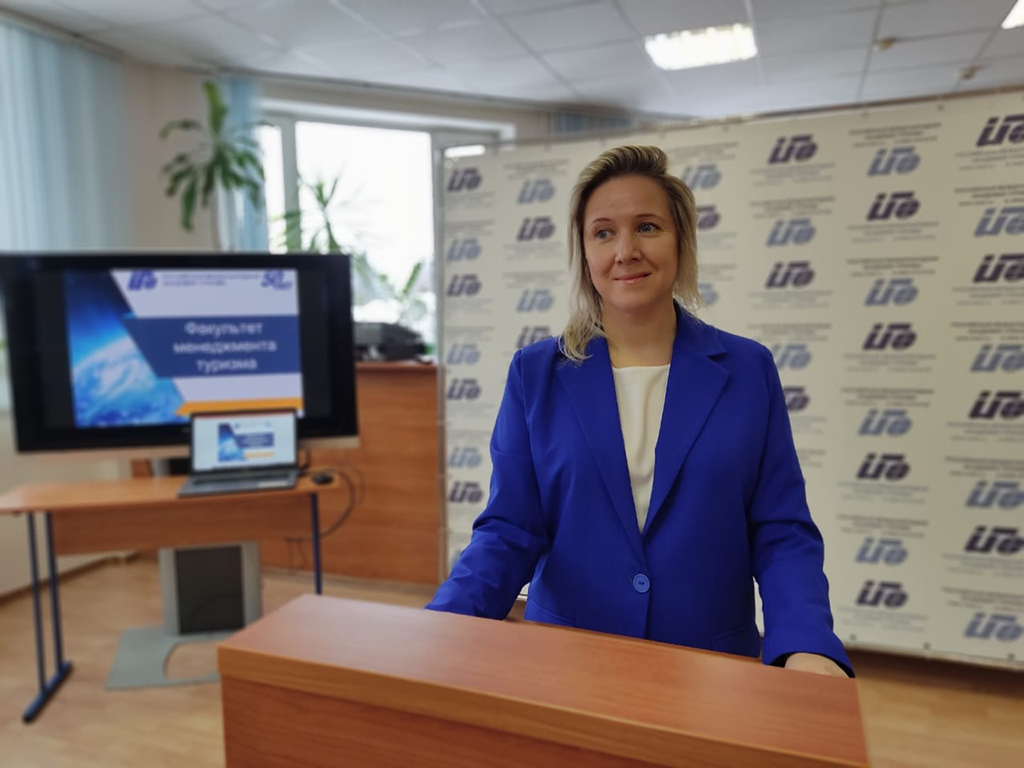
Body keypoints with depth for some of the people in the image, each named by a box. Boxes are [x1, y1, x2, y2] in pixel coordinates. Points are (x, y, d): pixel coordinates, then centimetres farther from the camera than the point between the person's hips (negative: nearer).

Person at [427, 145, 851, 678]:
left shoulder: (748, 371, -3)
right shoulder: (536, 374, -4)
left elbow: (781, 535, -4)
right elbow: (509, 533, -6)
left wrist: (808, 647, -21)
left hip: (712, 672, 1)